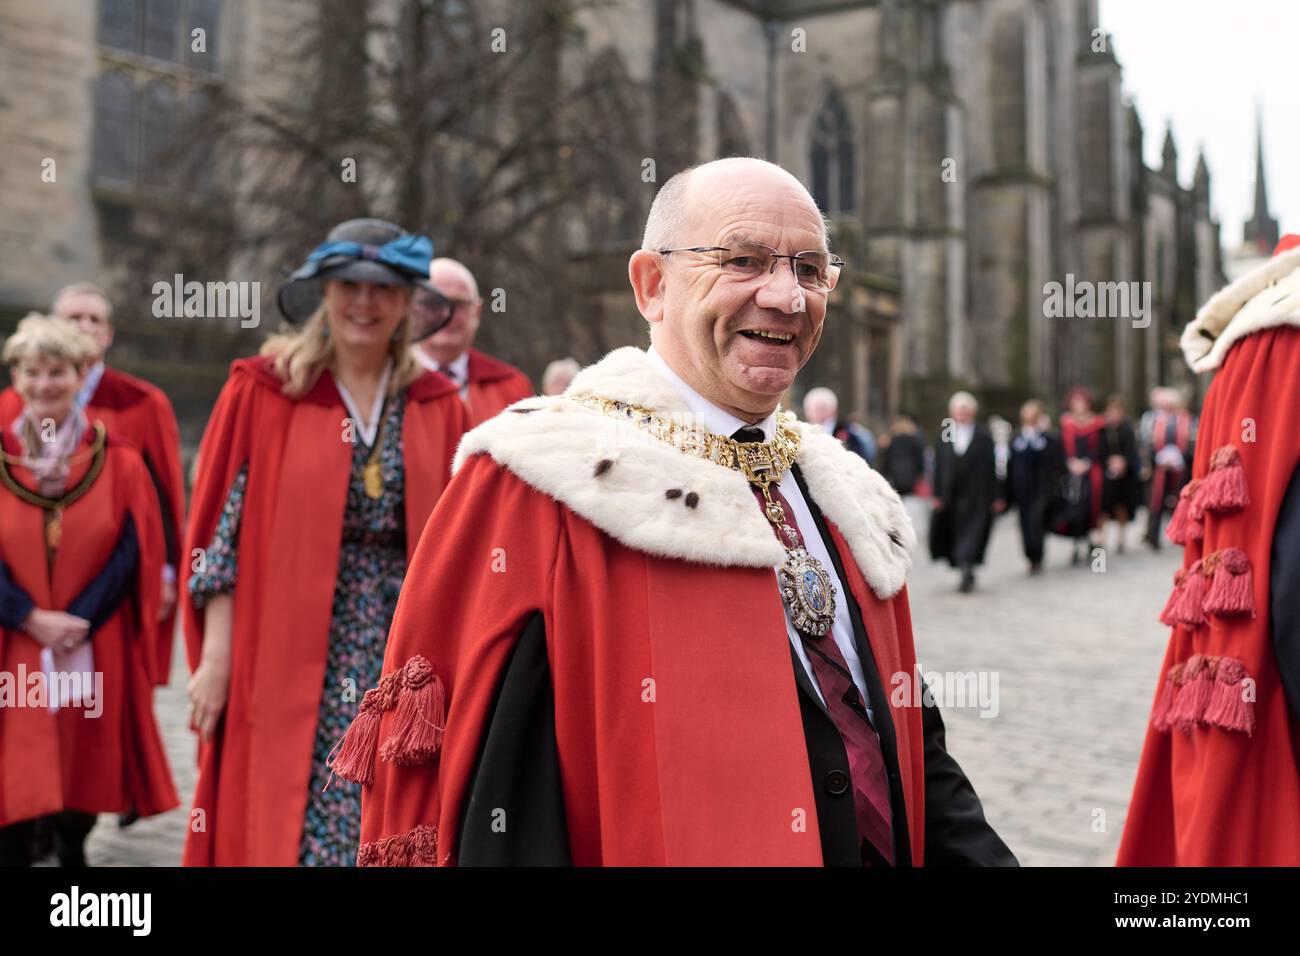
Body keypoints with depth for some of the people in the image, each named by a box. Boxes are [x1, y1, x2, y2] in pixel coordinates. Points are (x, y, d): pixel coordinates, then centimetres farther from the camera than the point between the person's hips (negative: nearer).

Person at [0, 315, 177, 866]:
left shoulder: (118, 463, 3)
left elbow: (132, 552, -4)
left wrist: (75, 623, -14)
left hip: (93, 653, 0)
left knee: (83, 770, 7)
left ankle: (73, 850, 27)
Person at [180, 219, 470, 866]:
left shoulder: (437, 407, 8)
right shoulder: (262, 391, 0)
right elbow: (224, 528, -2)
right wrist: (216, 656, -7)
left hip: (404, 662, 3)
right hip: (292, 660, -2)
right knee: (287, 824, -1)